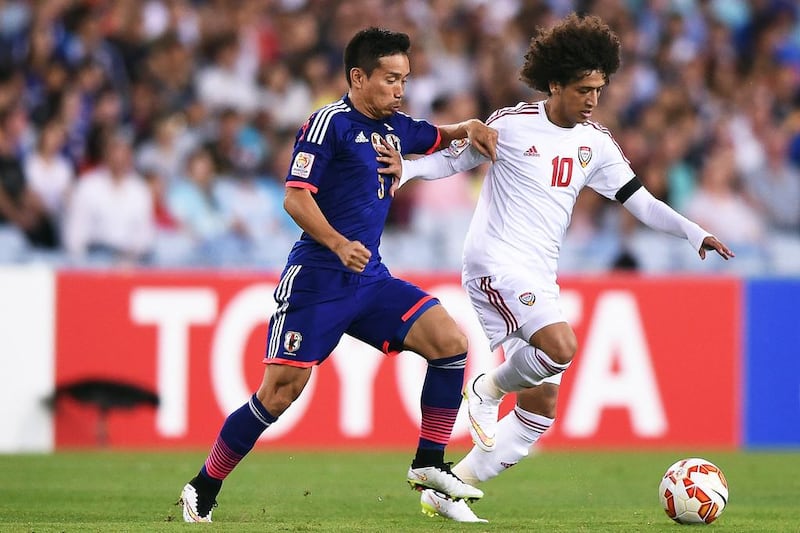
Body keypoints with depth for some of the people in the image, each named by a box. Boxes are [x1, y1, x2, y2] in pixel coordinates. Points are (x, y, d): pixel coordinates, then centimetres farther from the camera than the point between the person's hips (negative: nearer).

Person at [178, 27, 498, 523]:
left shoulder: (394, 126, 13)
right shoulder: (331, 123, -9)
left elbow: (438, 136, 35)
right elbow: (295, 197, -15)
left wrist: (471, 128, 12)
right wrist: (339, 244, -29)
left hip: (369, 278, 7)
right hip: (316, 281, -7)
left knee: (450, 340, -9)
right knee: (280, 392, -9)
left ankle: (430, 463, 1)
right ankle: (203, 490, 6)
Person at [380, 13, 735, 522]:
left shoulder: (595, 142, 9)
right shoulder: (511, 124, -6)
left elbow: (639, 200, 11)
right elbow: (455, 158, 5)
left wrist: (695, 233, 0)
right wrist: (405, 168, -13)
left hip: (540, 279, 7)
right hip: (496, 262, -7)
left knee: (541, 411, 3)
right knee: (561, 347, -31)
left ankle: (446, 491, 11)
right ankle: (488, 389, -1)